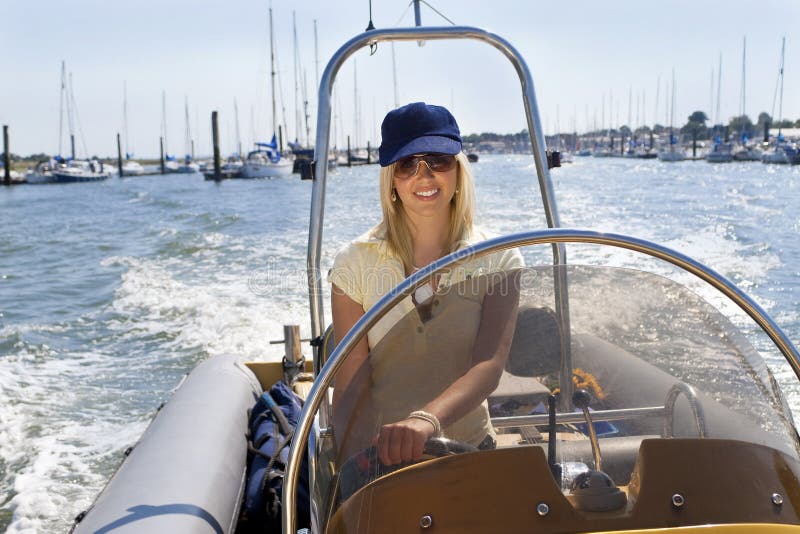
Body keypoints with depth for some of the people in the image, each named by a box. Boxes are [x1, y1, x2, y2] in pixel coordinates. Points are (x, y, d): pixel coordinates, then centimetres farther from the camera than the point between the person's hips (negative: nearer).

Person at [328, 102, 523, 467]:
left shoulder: (497, 260, -1)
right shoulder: (356, 262, -2)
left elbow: (490, 365, -15)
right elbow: (350, 384, -6)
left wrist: (427, 420, -34)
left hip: (468, 451, 1)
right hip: (379, 454, 0)